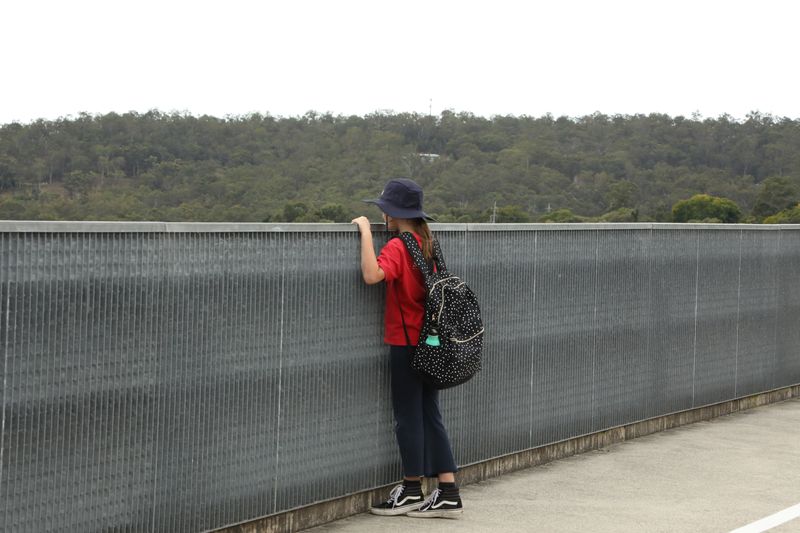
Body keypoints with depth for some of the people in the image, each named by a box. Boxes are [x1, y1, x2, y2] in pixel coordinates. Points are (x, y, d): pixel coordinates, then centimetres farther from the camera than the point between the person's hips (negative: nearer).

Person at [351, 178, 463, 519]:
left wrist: (366, 231, -25)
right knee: (429, 416, 10)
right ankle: (448, 493, 9)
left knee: (408, 417, 3)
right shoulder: (426, 242, 9)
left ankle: (412, 491, 13)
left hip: (406, 343, -8)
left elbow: (372, 275, -35)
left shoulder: (397, 248, -16)